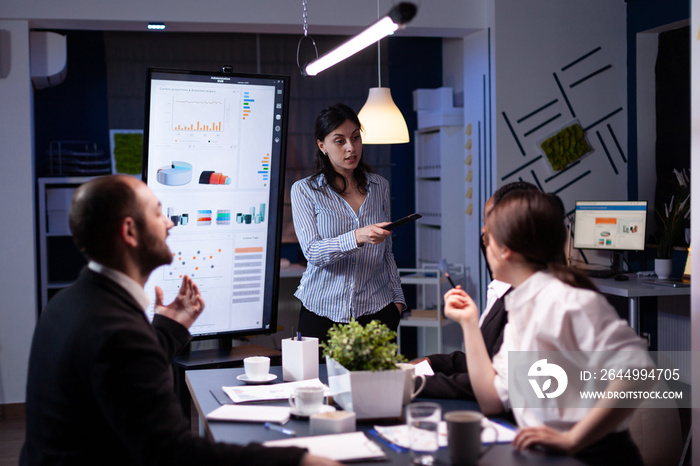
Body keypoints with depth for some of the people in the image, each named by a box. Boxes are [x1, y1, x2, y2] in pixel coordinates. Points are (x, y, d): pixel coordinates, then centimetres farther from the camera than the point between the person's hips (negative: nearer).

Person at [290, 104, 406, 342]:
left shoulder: (380, 186, 11)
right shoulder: (304, 190, 0)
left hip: (376, 310, 2)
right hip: (322, 311, -2)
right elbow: (312, 251, -13)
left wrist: (397, 298, 8)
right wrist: (357, 237, -27)